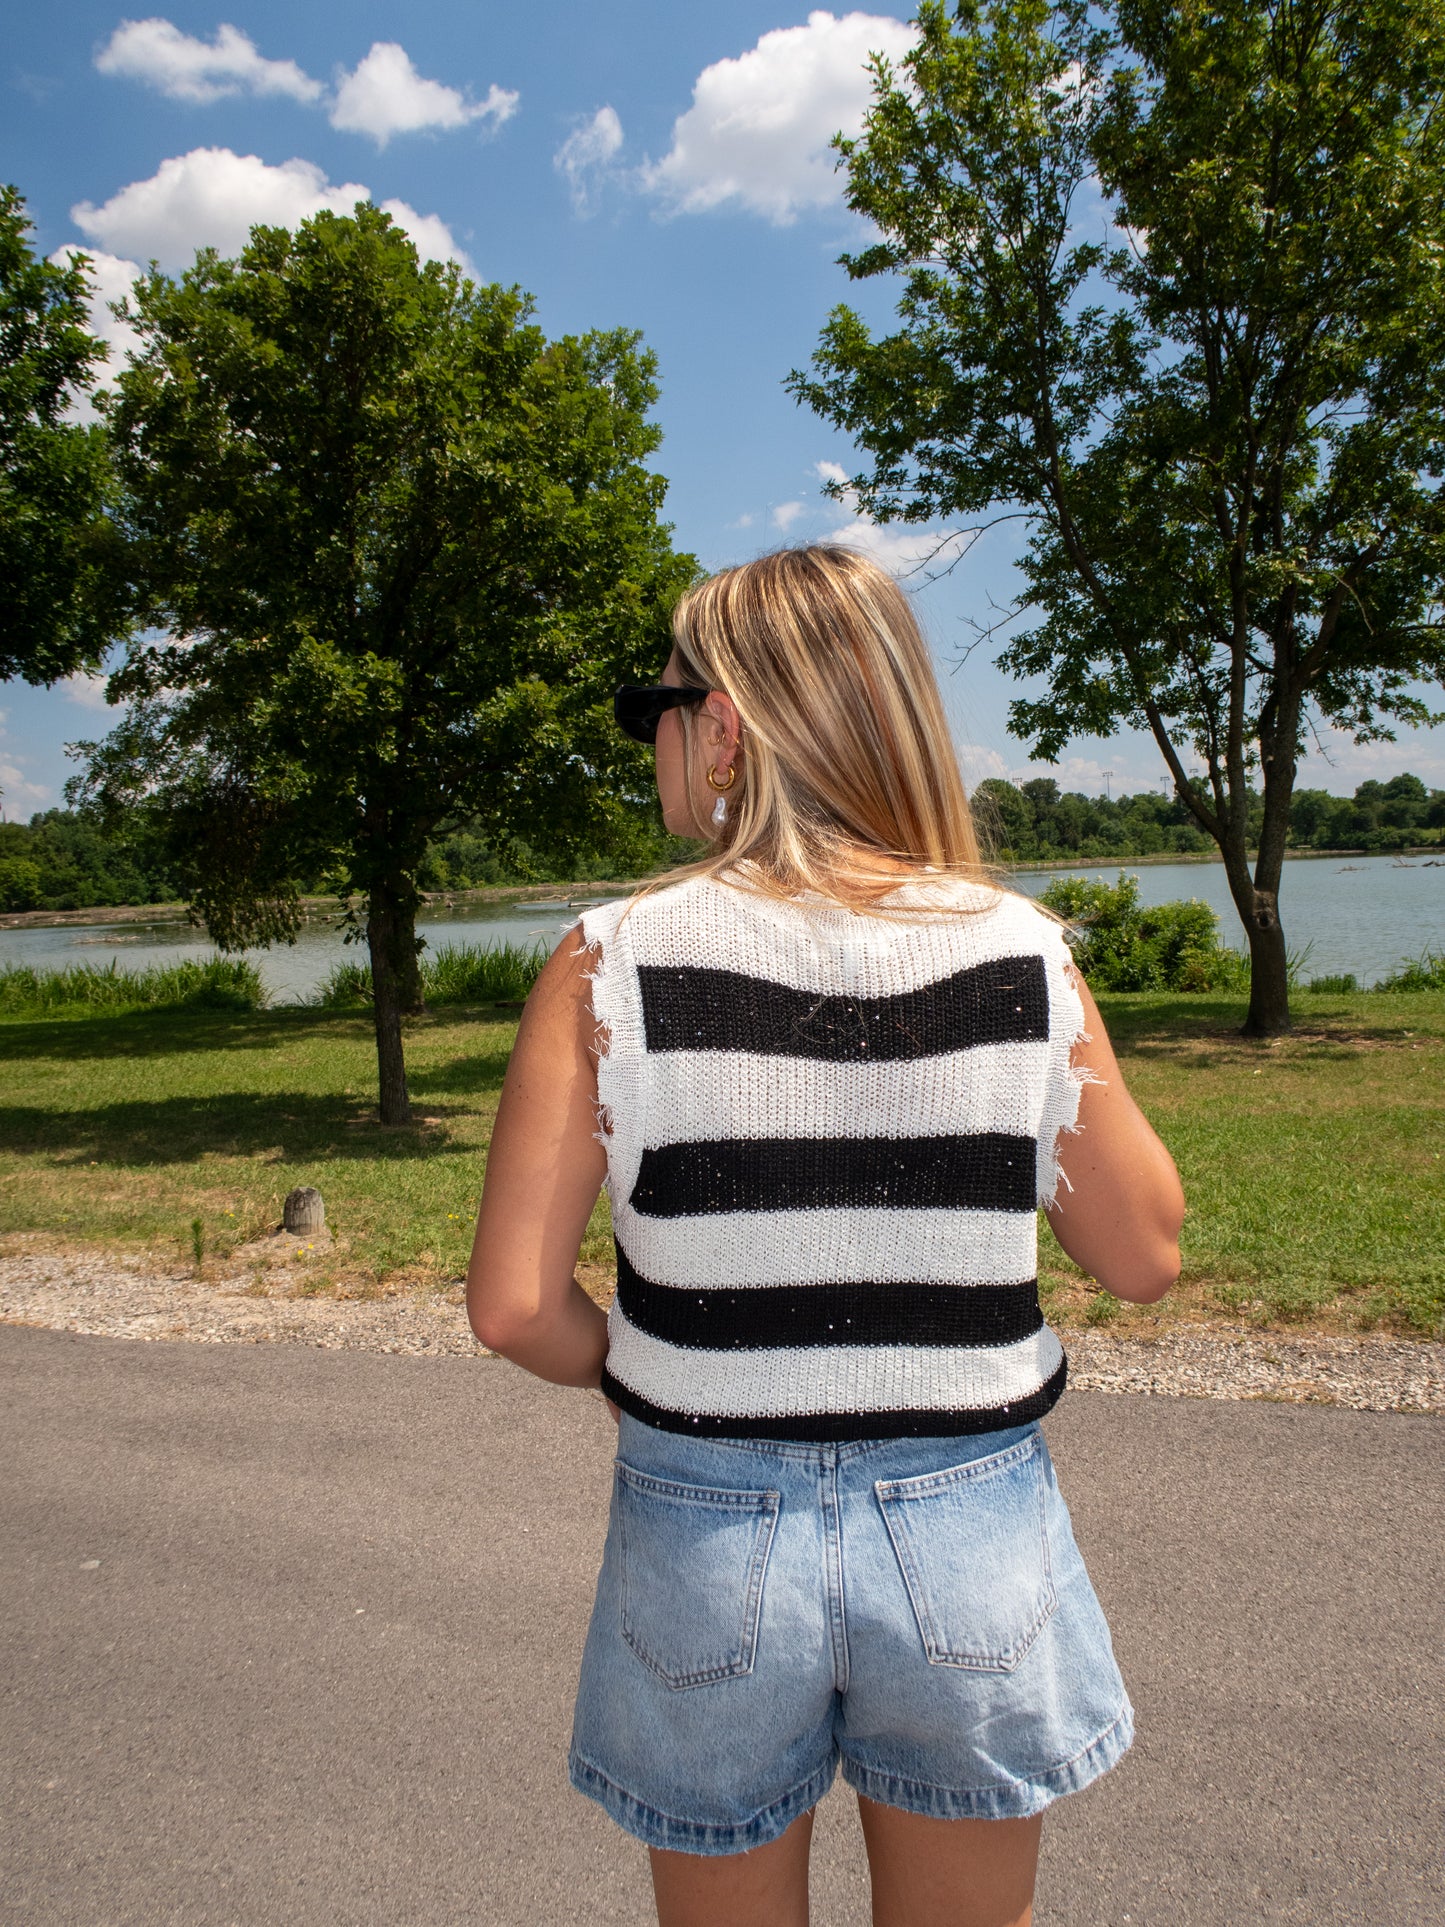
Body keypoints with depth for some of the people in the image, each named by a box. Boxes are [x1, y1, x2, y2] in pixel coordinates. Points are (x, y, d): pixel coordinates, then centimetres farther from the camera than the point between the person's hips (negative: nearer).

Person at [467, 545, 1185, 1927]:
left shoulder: (613, 963, -15)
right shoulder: (1023, 957, -10)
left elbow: (513, 1308, -15)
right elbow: (1145, 1257, -1)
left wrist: (630, 1372, 5)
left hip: (709, 1533, -1)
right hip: (972, 1533, 2)